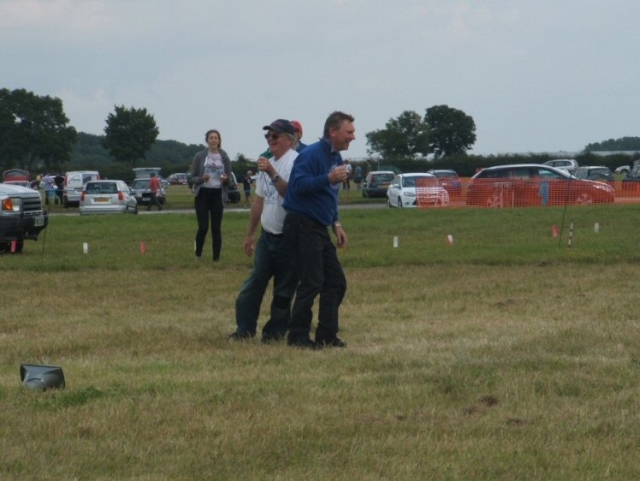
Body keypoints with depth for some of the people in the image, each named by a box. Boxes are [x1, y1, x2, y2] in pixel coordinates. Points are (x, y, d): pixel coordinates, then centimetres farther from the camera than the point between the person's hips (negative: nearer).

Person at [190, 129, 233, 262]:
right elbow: (192, 178, 2)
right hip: (202, 194, -1)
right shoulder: (199, 156, -1)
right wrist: (201, 179, -19)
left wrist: (226, 179, -13)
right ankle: (198, 254, 16)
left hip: (218, 195, 1)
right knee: (203, 227, -7)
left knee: (216, 228, 0)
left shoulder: (225, 157, 4)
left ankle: (216, 258, 6)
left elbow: (229, 178, 10)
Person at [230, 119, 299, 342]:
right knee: (254, 283, 6)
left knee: (284, 288, 0)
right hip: (267, 236, 8)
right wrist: (249, 234, 25)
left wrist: (272, 174, -32)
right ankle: (244, 328, 11)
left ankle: (275, 332, 6)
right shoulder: (267, 164, 16)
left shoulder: (295, 162, -11)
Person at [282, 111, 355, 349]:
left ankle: (327, 334, 13)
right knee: (312, 283, -10)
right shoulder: (311, 155, -14)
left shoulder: (335, 157, 14)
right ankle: (298, 336, -2)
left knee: (336, 282, 7)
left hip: (319, 228, 9)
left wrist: (336, 223, 18)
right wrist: (328, 179, -30)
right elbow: (298, 185, -24)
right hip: (302, 226, -9)